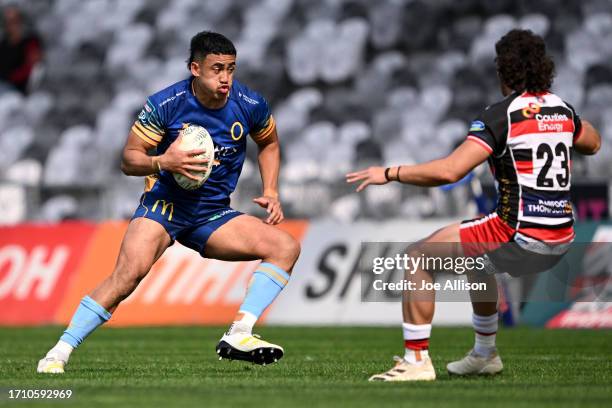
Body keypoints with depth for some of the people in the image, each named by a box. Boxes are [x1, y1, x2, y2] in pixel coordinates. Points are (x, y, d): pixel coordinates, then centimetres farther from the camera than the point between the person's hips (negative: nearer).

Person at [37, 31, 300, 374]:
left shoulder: (250, 105, -5)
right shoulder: (165, 105, -14)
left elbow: (269, 143, 18)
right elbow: (129, 160, -7)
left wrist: (271, 193, 5)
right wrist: (163, 162, -27)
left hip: (214, 214, 4)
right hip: (165, 204, -4)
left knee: (287, 247, -13)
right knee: (130, 272, -29)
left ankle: (238, 337, -19)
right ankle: (59, 353, -22)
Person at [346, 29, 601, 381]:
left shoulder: (502, 115, -12)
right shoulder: (562, 108, 8)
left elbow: (450, 171, -21)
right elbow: (593, 143, 31)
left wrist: (390, 174, -12)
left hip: (519, 236, -8)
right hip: (560, 238, 8)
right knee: (475, 257, 37)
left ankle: (417, 361, -1)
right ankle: (485, 355, 43)